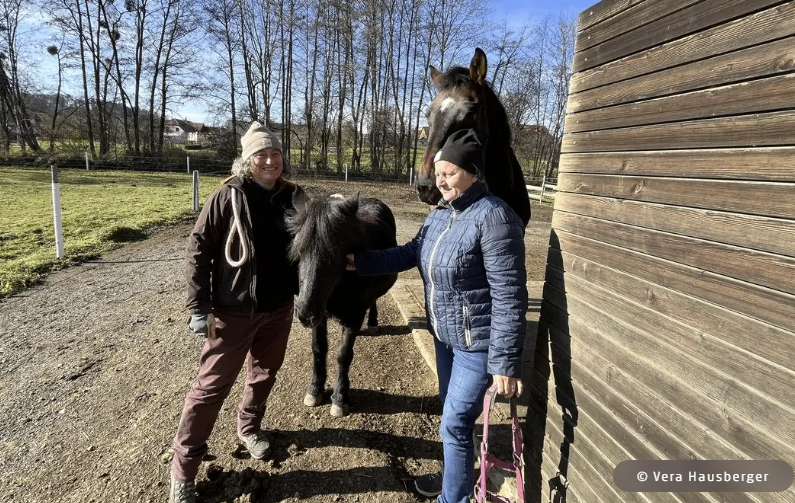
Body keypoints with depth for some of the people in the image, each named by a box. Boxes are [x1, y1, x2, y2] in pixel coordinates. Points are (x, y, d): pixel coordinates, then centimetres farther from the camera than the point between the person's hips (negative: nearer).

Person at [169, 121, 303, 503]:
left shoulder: (293, 197, -2)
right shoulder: (229, 196, -12)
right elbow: (198, 248, -10)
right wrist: (199, 307, -13)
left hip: (279, 309, 4)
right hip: (233, 310, -4)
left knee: (264, 375, 20)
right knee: (213, 384, 4)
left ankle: (249, 427, 46)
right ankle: (183, 469, 20)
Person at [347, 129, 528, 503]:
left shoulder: (493, 217, -24)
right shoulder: (440, 213, 2)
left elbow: (509, 296, -25)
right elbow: (411, 253, 13)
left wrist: (505, 363, -25)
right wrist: (360, 262, 4)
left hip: (478, 342, -8)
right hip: (445, 335, 8)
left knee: (455, 424, 6)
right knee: (451, 413, 25)